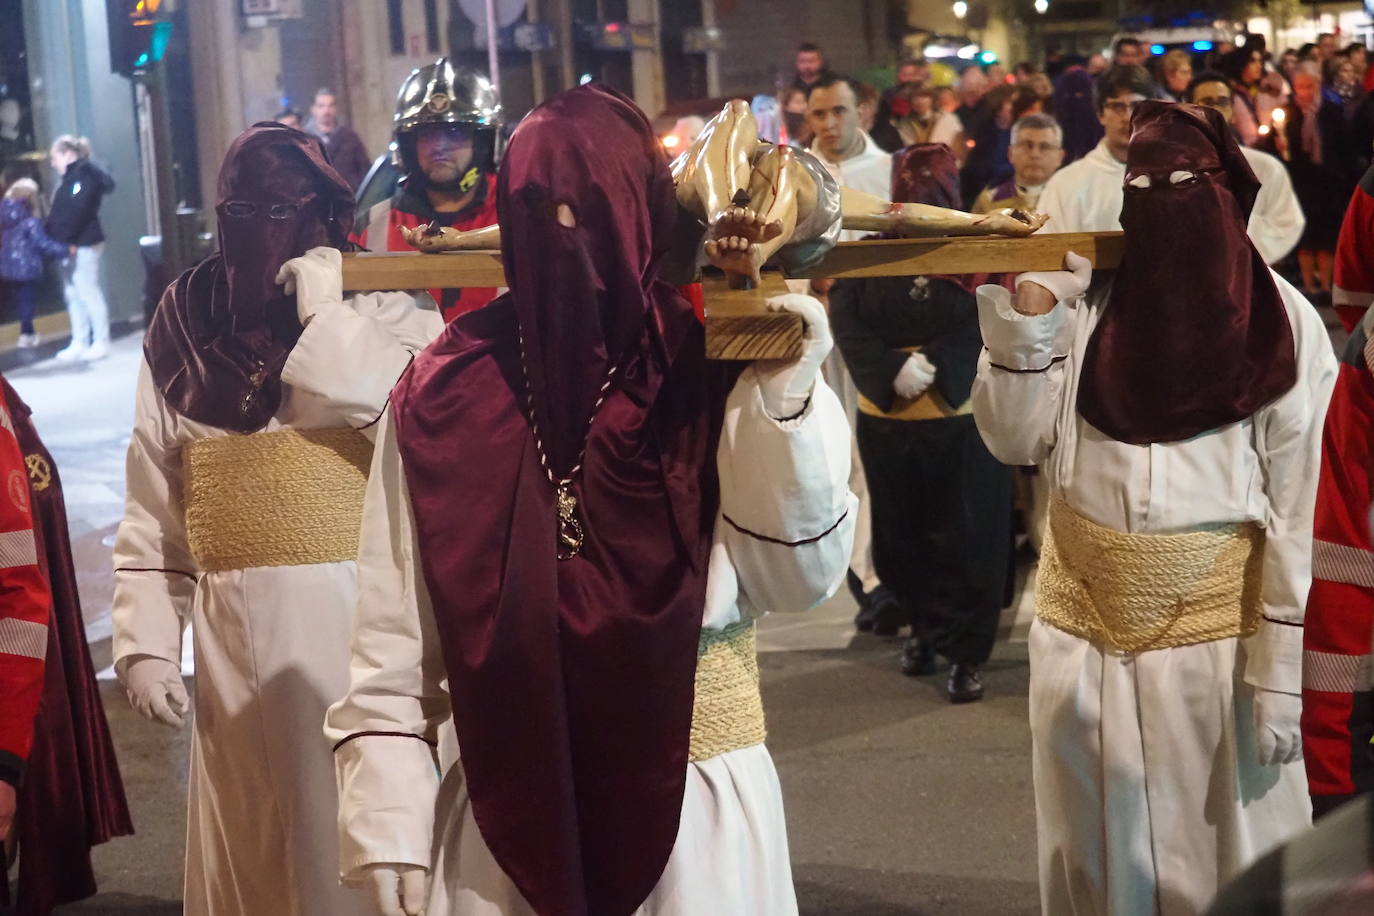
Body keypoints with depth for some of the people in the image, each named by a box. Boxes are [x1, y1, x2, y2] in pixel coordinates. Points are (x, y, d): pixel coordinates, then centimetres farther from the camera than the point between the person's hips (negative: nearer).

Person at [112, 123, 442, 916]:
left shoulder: (386, 315, -1)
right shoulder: (185, 330, 7)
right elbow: (153, 513, 10)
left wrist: (325, 314, -15)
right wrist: (147, 642, 4)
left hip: (359, 619, -3)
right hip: (236, 633, 3)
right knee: (246, 841, 10)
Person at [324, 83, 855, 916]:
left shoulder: (719, 375, -4)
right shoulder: (443, 396, -3)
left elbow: (801, 575, -10)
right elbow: (395, 636, -2)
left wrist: (789, 401, -21)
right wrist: (388, 821, -6)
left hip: (694, 805, 0)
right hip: (506, 810, 0)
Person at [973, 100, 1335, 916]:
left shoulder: (1281, 324, -7)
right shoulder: (1084, 298, 1)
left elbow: (1297, 508, -7)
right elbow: (1015, 440, 1)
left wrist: (1279, 671, -9)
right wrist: (1026, 313, -10)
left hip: (1217, 623, -3)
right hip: (1085, 616, 3)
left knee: (1222, 849, 8)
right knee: (1096, 849, 14)